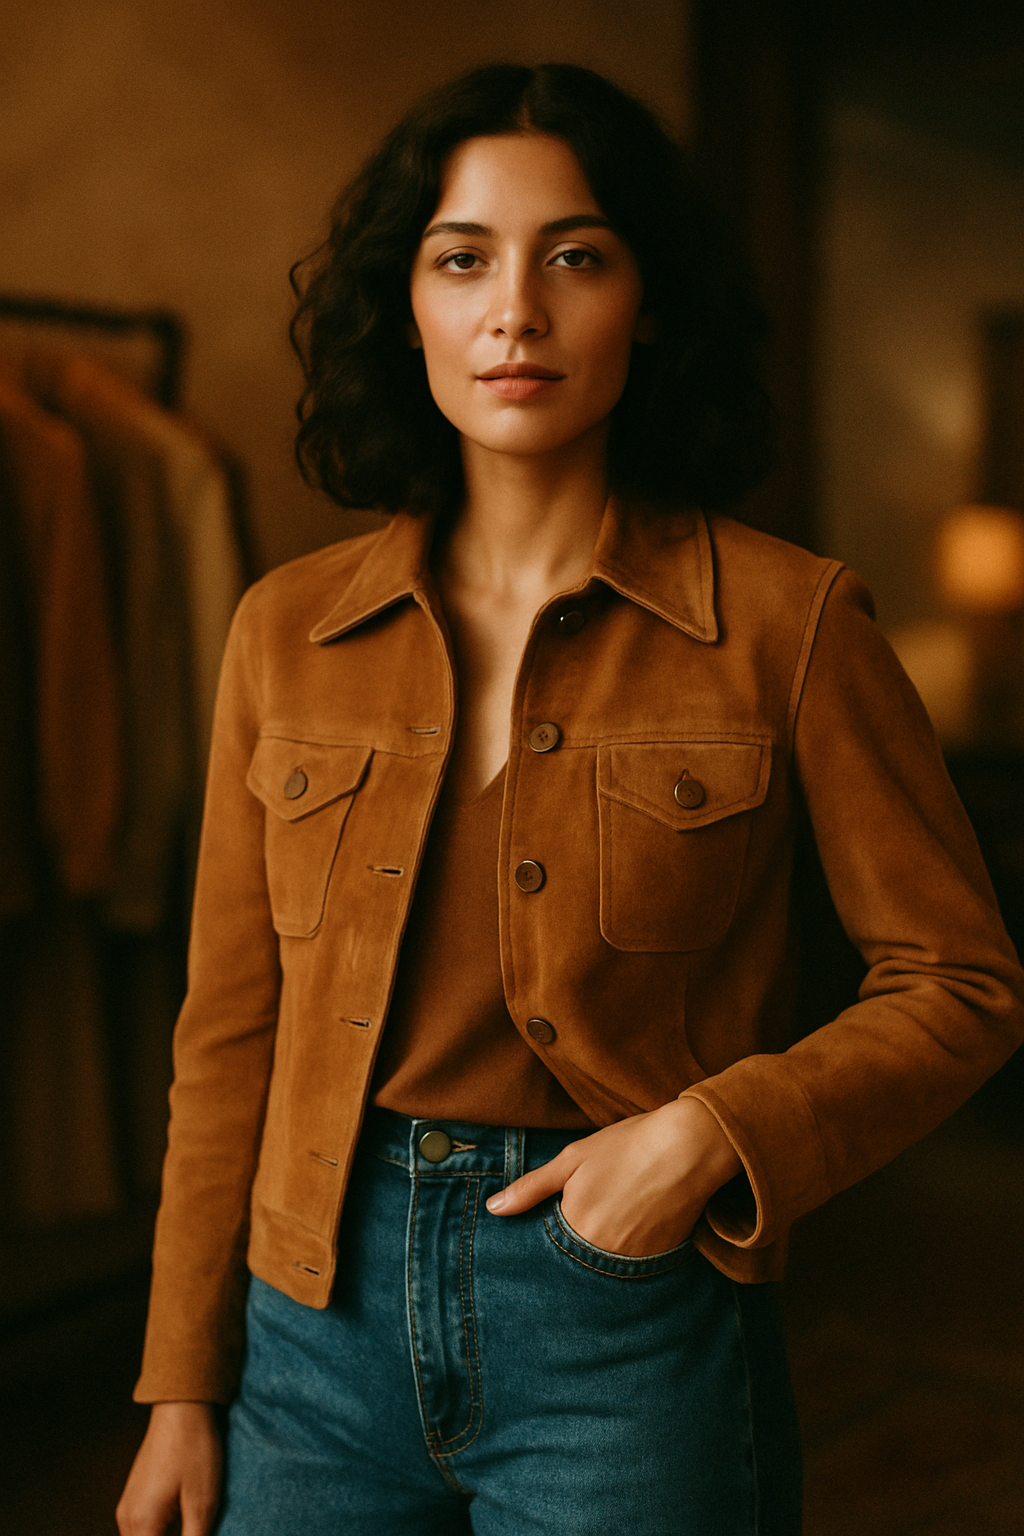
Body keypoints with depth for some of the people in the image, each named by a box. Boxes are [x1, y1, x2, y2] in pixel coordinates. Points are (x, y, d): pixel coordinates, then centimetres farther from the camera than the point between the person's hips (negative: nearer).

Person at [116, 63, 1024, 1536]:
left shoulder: (785, 620, -8)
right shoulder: (288, 630, 1)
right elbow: (230, 1033, 5)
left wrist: (714, 1132, -16)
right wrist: (182, 1388, 6)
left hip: (632, 1319, -2)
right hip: (324, 1314, 3)